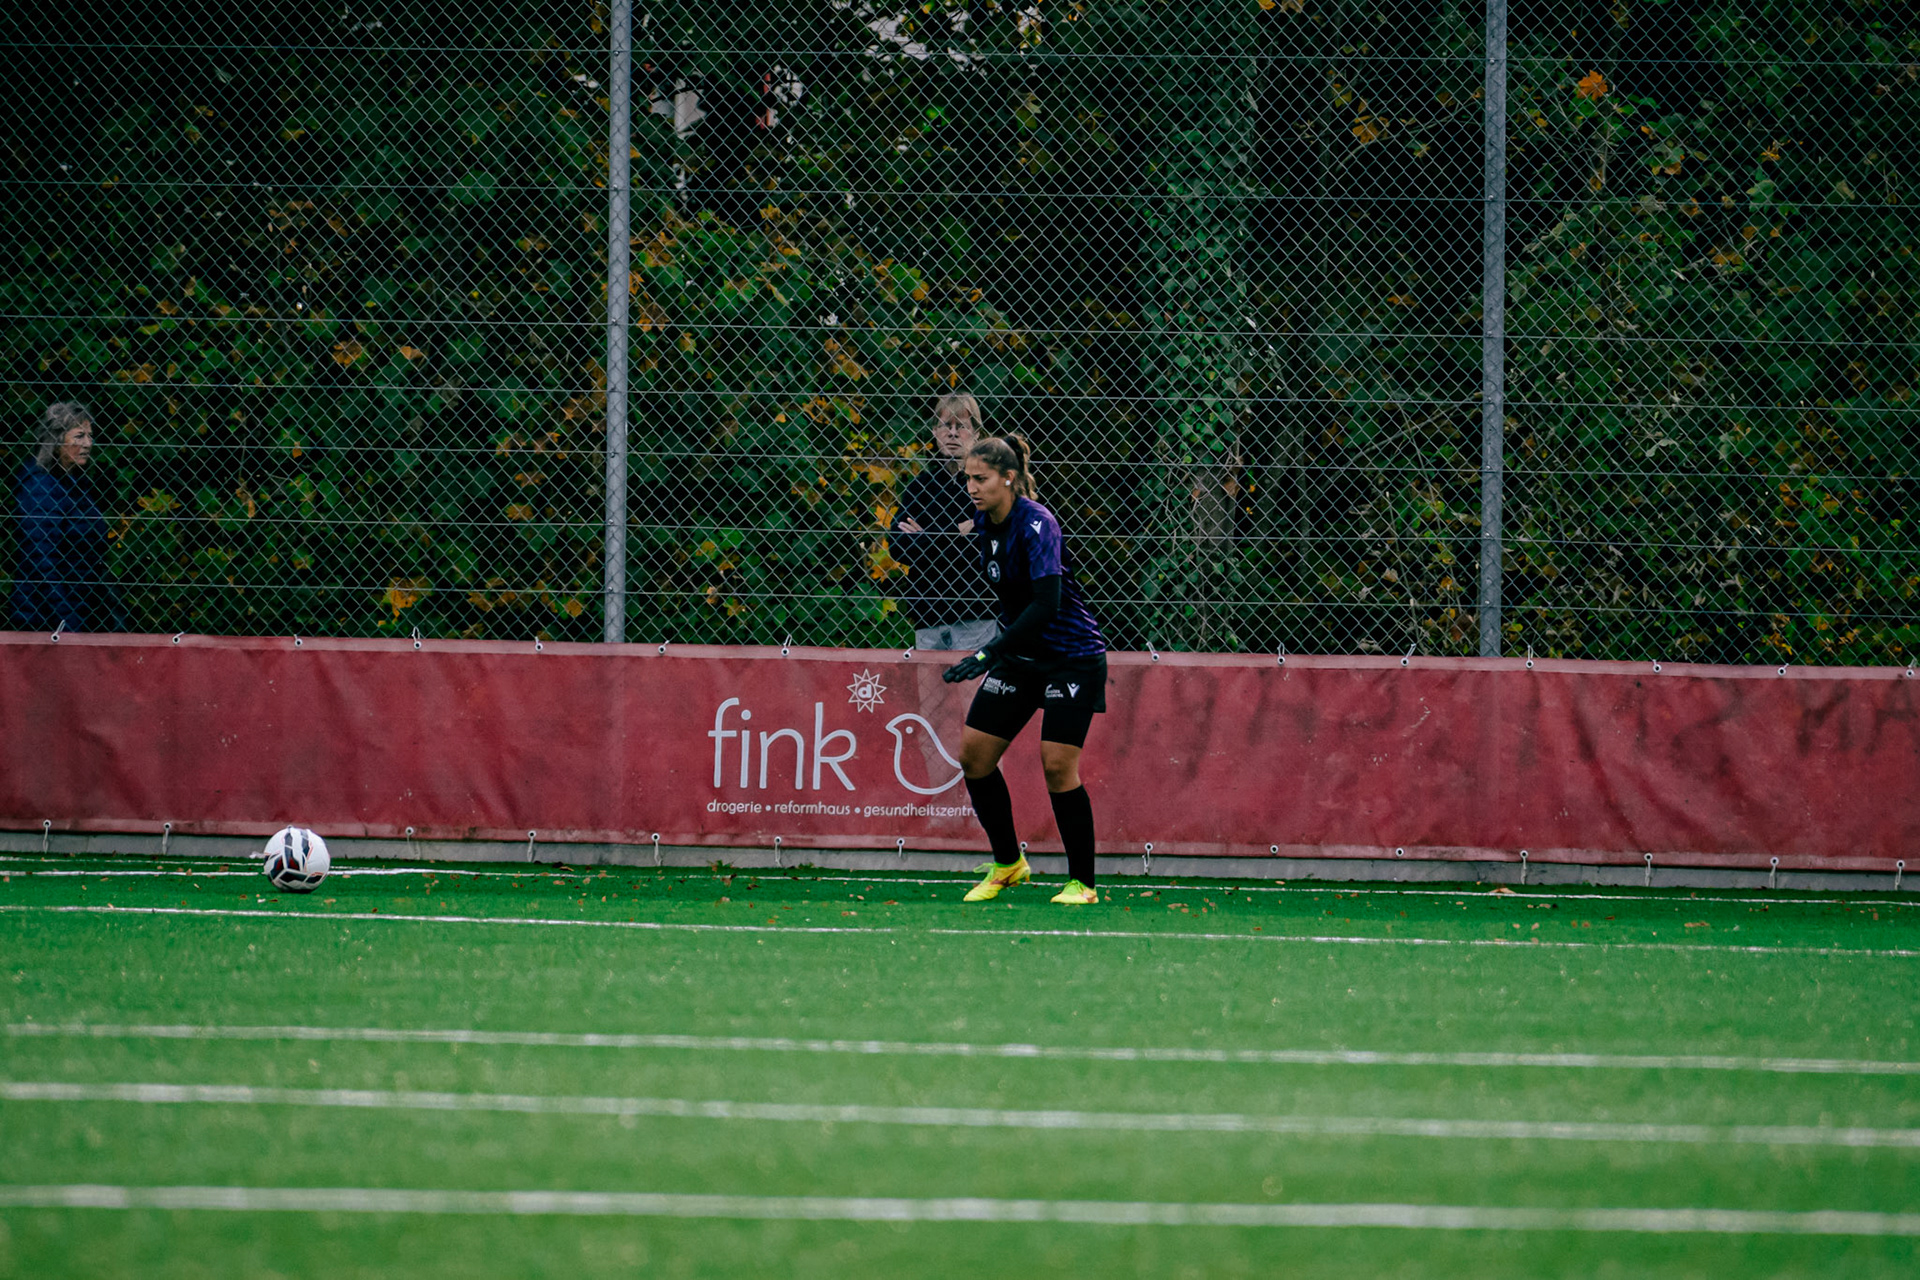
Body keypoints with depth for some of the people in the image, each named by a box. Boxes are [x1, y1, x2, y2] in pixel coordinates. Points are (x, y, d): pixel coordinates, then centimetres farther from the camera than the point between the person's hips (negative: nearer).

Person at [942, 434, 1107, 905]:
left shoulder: (1036, 525, -23)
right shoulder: (984, 525, 2)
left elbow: (1046, 604, -32)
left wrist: (989, 654, -36)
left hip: (1072, 657, -8)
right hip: (1021, 656, 8)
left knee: (1058, 764, -13)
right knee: (974, 754, 1)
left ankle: (1082, 883, -2)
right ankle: (1007, 864, 15)